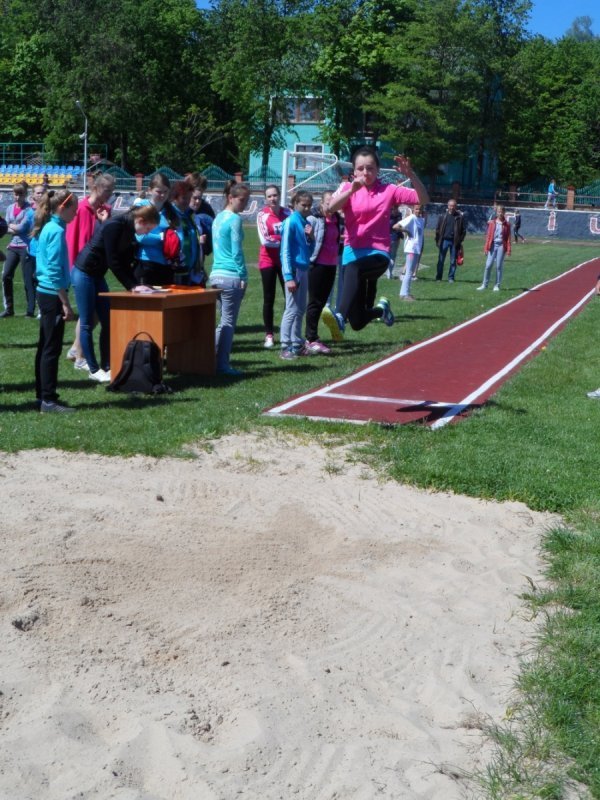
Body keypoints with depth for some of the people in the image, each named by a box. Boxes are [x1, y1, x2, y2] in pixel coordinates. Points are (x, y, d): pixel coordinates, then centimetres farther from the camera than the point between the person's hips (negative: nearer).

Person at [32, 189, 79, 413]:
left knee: (45, 346, 13)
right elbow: (55, 270, -20)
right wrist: (65, 303, -19)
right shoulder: (57, 231, -15)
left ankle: (42, 395, 20)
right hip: (53, 295, -10)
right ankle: (48, 400, -5)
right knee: (52, 349, -7)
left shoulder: (47, 228, 13)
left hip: (44, 293, 10)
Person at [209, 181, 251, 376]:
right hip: (231, 277, -8)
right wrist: (243, 276, -10)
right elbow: (237, 252, -14)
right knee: (228, 321, -2)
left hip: (216, 274, 8)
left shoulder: (218, 217, 15)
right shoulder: (235, 219, -10)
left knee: (224, 321, 16)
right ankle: (222, 364, 2)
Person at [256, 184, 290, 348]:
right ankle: (269, 335, 9)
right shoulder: (262, 215, -6)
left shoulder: (287, 213, 3)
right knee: (269, 299, 3)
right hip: (268, 261, -3)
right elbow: (265, 240, -15)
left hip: (285, 260, 3)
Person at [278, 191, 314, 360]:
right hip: (294, 270, -8)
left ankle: (297, 345, 20)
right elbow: (285, 251, -14)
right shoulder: (291, 222, -10)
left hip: (304, 270, 8)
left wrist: (310, 237, -2)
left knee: (300, 310, 12)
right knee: (291, 310, -7)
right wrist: (289, 277, -20)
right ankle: (285, 348, -4)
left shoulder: (306, 223, 11)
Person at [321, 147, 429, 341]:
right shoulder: (348, 188, 4)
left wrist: (410, 174, -19)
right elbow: (332, 207, -16)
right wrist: (352, 190, -32)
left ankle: (341, 317, -49)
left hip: (378, 253, -2)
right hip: (353, 252, 2)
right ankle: (381, 309, 36)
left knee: (354, 270, -41)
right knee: (357, 322, 2)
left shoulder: (388, 190, 4)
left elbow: (422, 199, -4)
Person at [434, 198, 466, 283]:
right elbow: (438, 229, 6)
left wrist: (460, 240, -5)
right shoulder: (443, 216, 4)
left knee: (453, 261, 4)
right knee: (441, 260, 3)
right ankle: (438, 277, 11)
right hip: (444, 240, 0)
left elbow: (464, 230, 3)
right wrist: (437, 240, 0)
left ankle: (451, 278, 12)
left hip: (454, 242, 0)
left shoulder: (460, 217, 2)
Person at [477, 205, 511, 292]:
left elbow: (508, 237, 2)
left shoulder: (507, 224, 3)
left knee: (499, 266, 1)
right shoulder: (492, 223, 6)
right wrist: (486, 247, 1)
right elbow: (488, 236, 6)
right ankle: (484, 284, 7)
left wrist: (508, 249, -4)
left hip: (501, 246, -1)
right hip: (493, 245, 1)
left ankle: (497, 285, 9)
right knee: (488, 265, -2)